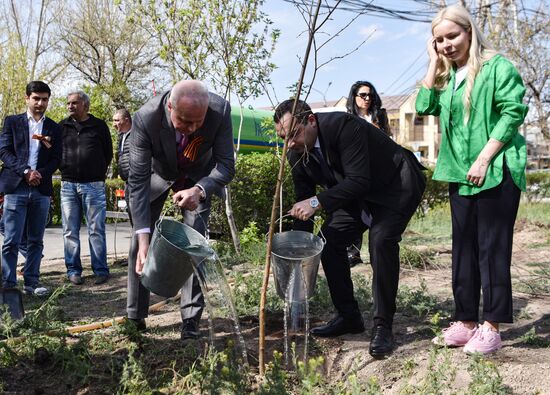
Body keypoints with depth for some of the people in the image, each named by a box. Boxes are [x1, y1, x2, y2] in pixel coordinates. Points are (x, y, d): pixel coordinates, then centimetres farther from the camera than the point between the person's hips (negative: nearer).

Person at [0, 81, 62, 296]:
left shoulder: (54, 128, 14)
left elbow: (56, 159, 8)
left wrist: (40, 174, -10)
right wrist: (25, 172, -13)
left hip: (41, 189, 2)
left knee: (36, 240, 7)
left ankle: (31, 282, 14)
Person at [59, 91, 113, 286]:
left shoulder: (99, 126, 6)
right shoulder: (62, 126, 10)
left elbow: (108, 154, 12)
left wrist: (98, 173, 9)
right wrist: (64, 169, 6)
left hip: (93, 185, -2)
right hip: (68, 185, 3)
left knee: (96, 230, 0)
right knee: (70, 231, 5)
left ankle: (101, 270, 6)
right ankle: (73, 270, 13)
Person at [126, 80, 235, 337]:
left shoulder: (220, 111, -34)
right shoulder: (145, 119, -36)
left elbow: (226, 165, -25)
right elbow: (138, 180, -33)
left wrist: (199, 190, -47)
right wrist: (144, 237, -41)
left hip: (198, 178, 0)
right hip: (158, 174, 0)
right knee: (139, 242, -1)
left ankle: (191, 319, 0)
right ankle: (135, 317, 12)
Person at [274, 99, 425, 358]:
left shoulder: (344, 126, -32)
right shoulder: (297, 154, -9)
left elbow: (359, 181, -36)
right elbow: (303, 198, -1)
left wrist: (318, 202, -42)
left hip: (398, 184, -8)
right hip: (359, 192, 8)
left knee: (381, 240, -27)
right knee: (328, 239, -2)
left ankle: (382, 327, -15)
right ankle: (348, 317, 10)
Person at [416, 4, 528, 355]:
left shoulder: (497, 66, -5)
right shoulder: (447, 75, 15)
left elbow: (513, 112, -12)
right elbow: (424, 106, 4)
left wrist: (484, 158, -17)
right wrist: (434, 63, 3)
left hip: (496, 173, -7)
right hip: (461, 176, 7)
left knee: (493, 249, -3)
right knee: (464, 250, 10)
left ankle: (492, 328, 4)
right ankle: (466, 321, 19)